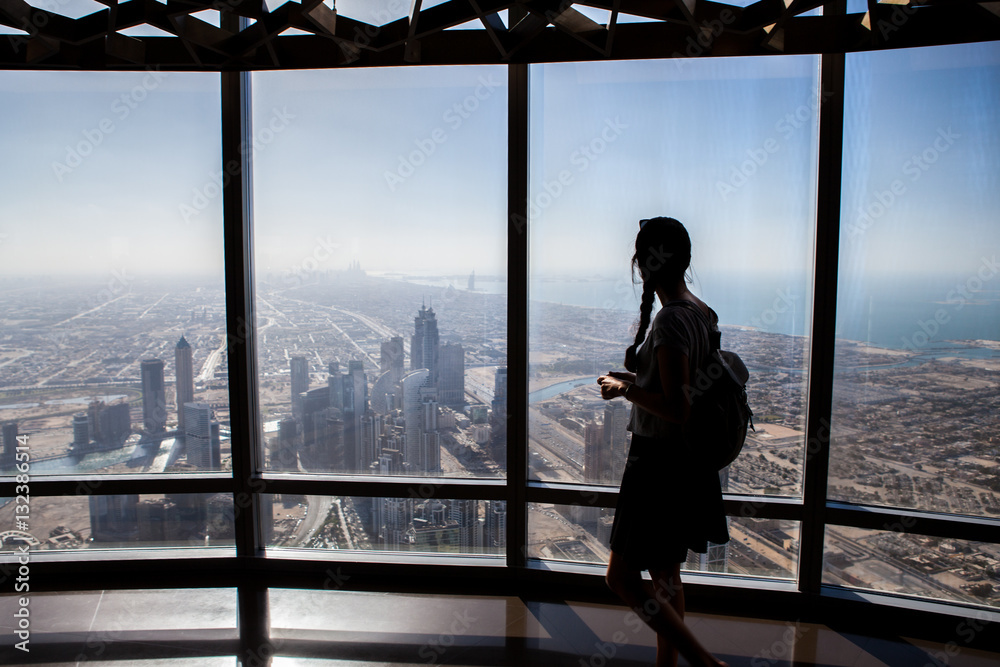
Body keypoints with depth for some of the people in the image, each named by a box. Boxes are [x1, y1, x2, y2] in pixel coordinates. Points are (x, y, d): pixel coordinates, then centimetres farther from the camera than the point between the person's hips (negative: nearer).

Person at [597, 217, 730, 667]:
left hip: (661, 464, -10)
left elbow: (676, 407, -27)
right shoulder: (702, 313, 7)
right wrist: (639, 378, 14)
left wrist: (625, 390, -14)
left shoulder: (671, 319, -22)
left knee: (622, 579, 2)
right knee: (666, 576, 21)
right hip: (688, 461, 10)